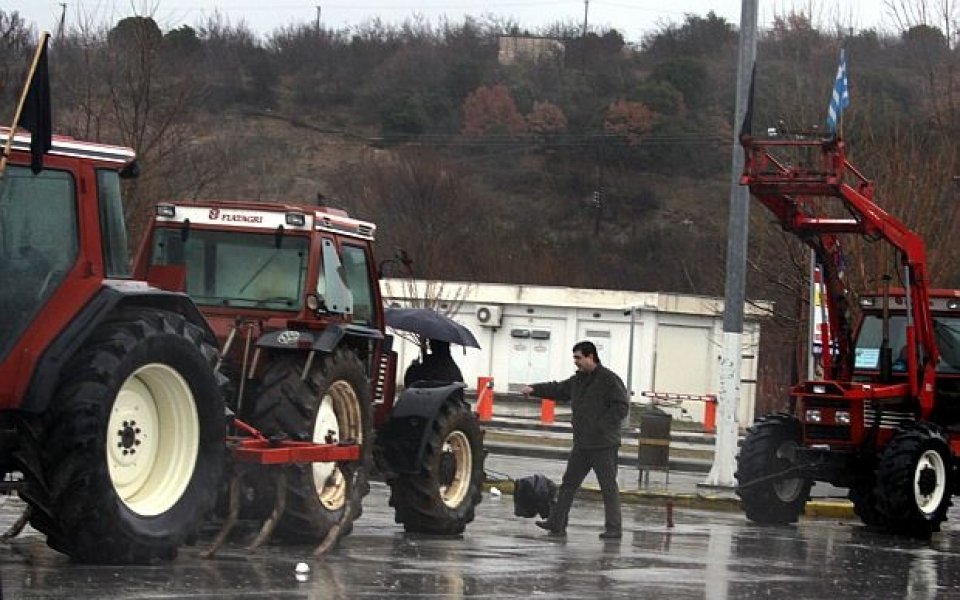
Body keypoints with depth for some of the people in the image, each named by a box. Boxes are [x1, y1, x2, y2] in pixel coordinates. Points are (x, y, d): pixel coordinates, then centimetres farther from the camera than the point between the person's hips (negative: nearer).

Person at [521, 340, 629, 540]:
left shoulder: (608, 379, -12)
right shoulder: (578, 379, 13)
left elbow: (622, 406, -16)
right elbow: (559, 390, 23)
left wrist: (601, 426, -19)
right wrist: (534, 389, 12)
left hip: (604, 446, -9)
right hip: (582, 445, 9)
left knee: (608, 486, -2)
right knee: (568, 483, 10)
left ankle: (614, 528, 3)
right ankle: (557, 523, 14)